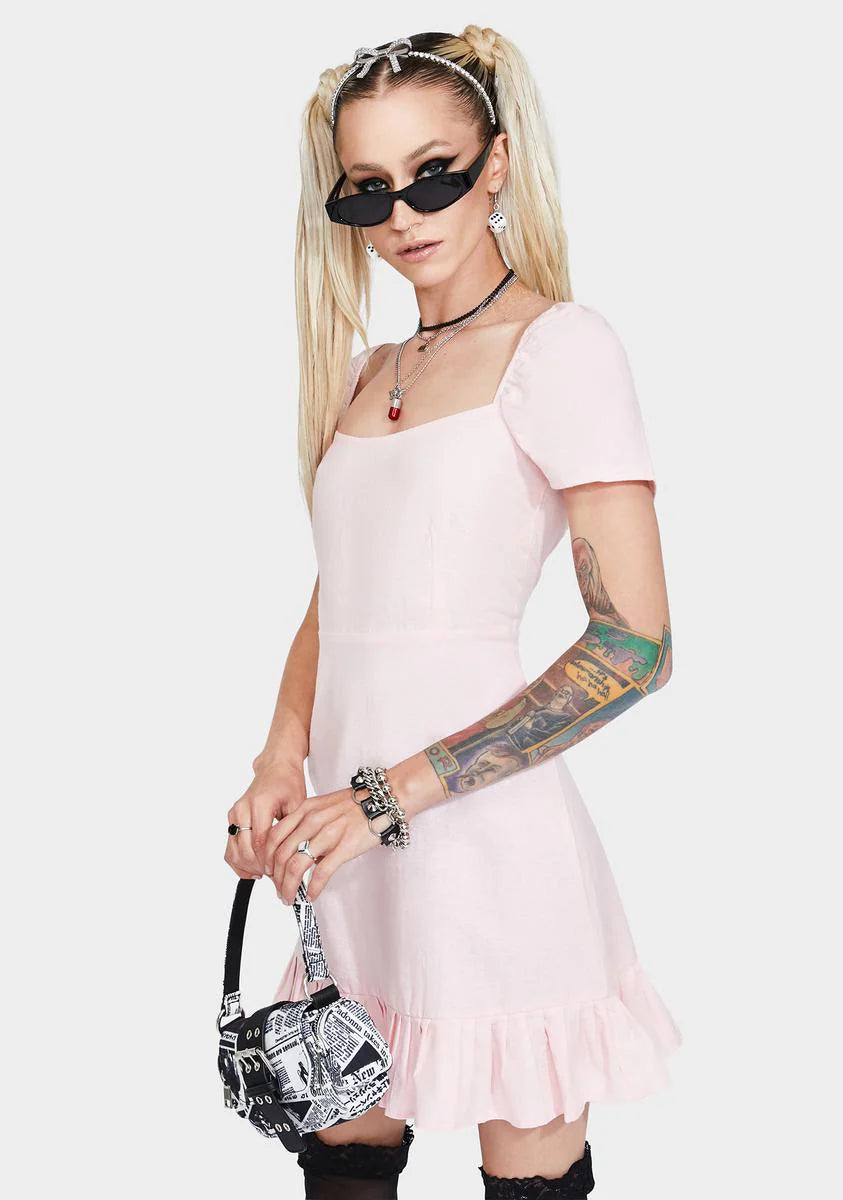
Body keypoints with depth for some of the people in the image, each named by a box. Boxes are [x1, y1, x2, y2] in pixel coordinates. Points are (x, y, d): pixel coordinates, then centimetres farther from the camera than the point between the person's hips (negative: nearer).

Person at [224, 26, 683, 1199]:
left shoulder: (562, 345, -7)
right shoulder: (362, 372, 15)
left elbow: (635, 647, -14)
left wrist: (393, 796, -15)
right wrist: (283, 765, -1)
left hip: (482, 828, -6)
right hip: (354, 836, 6)